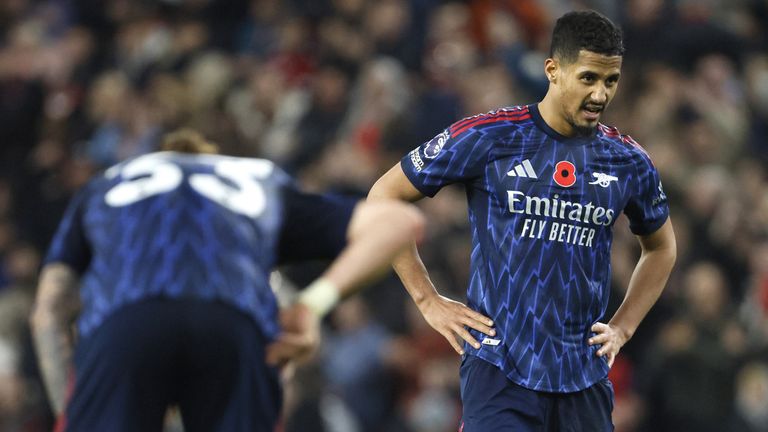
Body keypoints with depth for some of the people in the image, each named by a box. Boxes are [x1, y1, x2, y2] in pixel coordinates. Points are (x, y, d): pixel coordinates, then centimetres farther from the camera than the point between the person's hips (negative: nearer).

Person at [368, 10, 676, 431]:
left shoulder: (628, 161, 7)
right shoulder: (488, 138, -4)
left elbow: (661, 247, 26)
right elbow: (384, 197, 3)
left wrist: (621, 329, 13)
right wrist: (428, 301, 0)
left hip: (585, 378, 4)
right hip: (499, 369, -4)